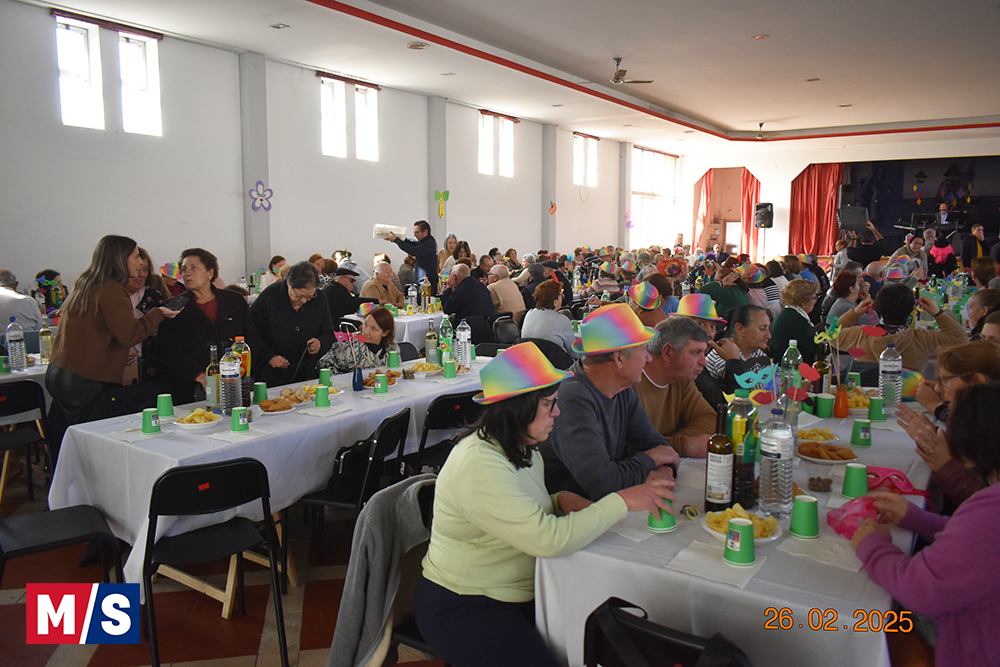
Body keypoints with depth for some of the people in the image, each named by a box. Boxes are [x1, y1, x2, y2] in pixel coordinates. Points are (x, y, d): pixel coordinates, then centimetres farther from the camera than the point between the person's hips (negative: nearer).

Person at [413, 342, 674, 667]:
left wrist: (561, 501, -4)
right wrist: (623, 501, -24)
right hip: (463, 609, -8)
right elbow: (548, 539, -29)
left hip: (520, 592, 8)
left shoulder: (522, 448, 5)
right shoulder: (479, 465, -25)